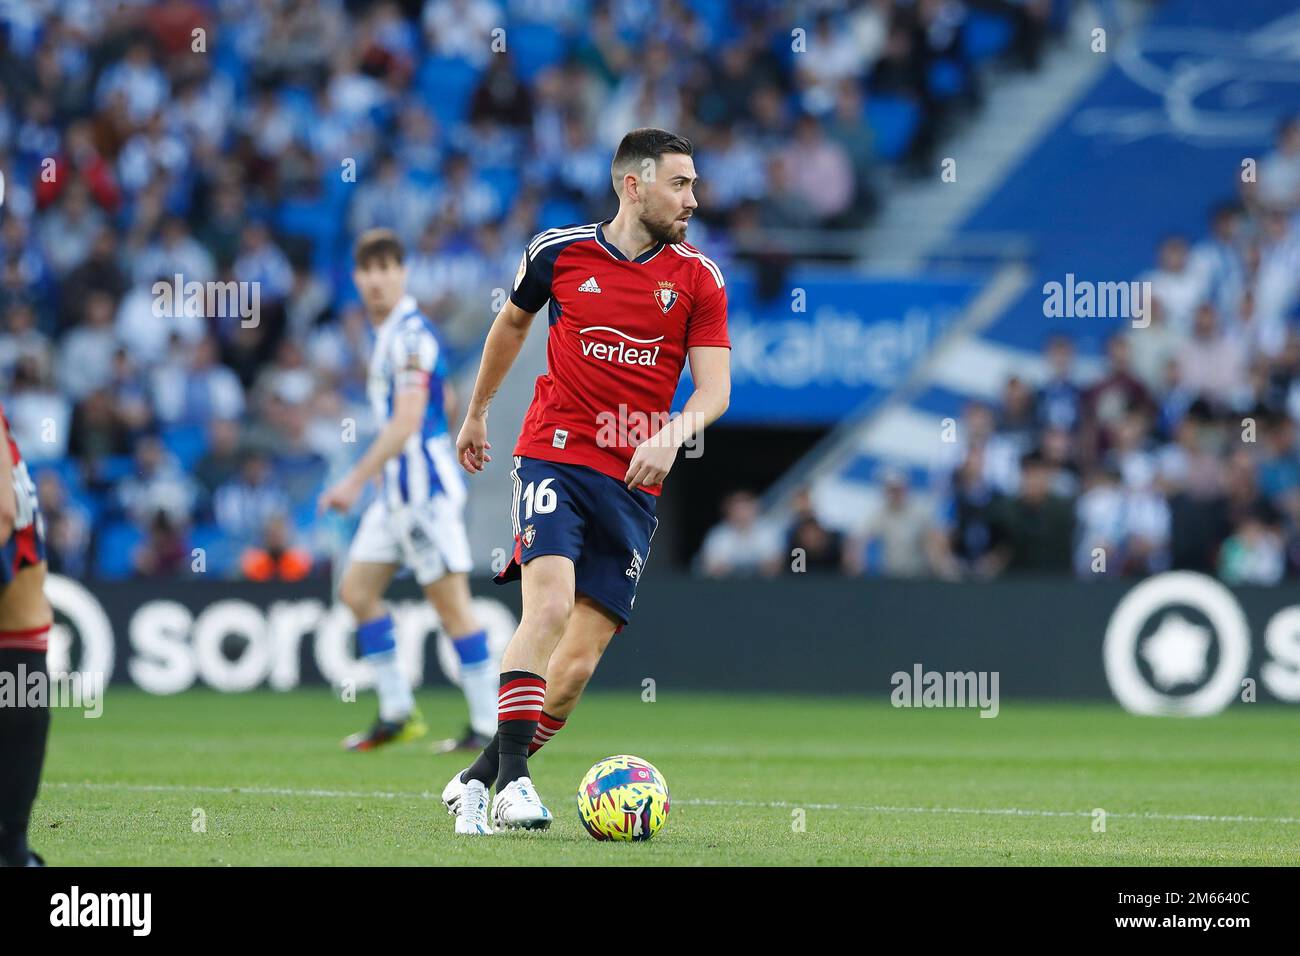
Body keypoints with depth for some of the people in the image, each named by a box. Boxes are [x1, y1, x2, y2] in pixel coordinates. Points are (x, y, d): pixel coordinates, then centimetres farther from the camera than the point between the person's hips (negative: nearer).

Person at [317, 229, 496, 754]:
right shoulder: (390, 331, 15)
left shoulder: (409, 334, -16)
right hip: (398, 490, 10)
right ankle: (397, 711, 12)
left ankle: (489, 724, -4)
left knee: (451, 602, -8)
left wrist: (355, 481, -24)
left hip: (425, 488, -10)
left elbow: (406, 421, -23)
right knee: (356, 590, 8)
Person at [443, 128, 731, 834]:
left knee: (578, 665, -3)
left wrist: (671, 435, -20)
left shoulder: (697, 278, 4)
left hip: (634, 484, 2)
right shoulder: (559, 252, 3)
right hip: (554, 454, -2)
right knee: (550, 604, -25)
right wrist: (476, 413, 32)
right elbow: (512, 322, 23)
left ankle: (476, 782, 9)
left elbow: (715, 386, 1)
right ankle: (511, 776, -26)